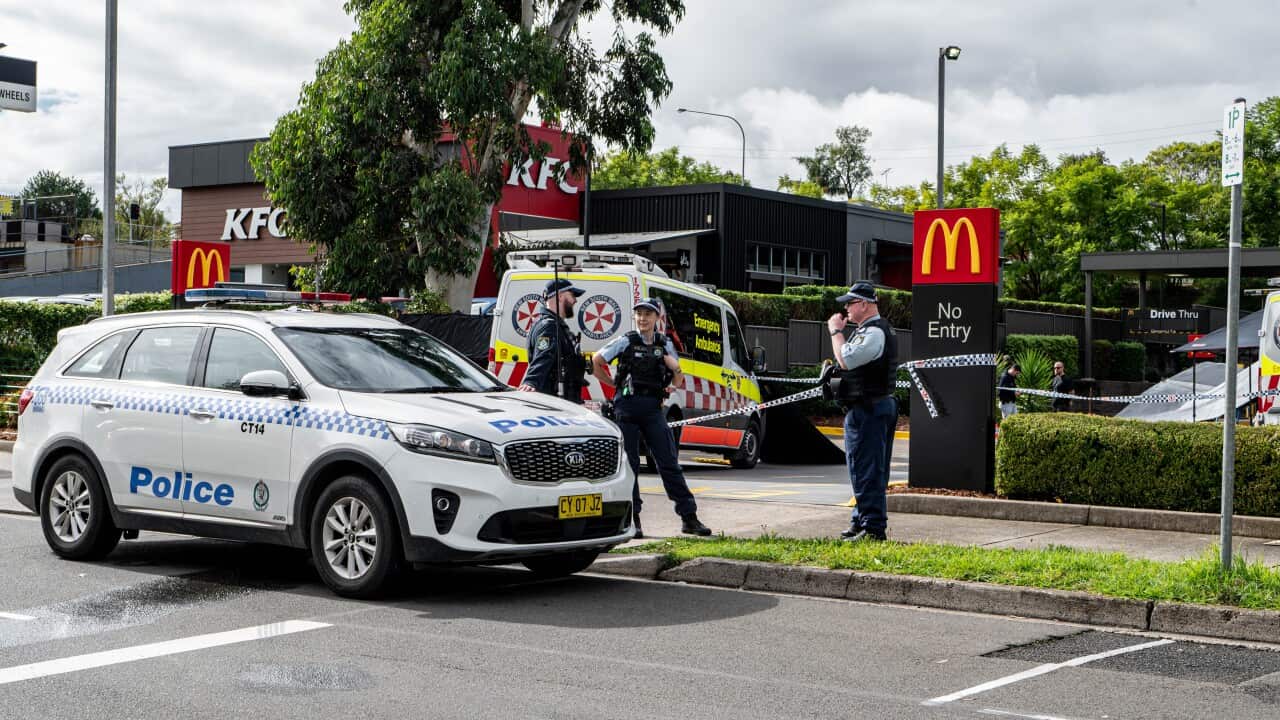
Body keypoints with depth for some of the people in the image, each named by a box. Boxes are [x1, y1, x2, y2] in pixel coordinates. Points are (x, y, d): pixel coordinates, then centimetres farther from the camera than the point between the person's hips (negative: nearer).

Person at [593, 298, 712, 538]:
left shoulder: (664, 344, 10)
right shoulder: (625, 342, 0)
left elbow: (678, 377, 18)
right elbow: (596, 361, 7)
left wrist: (674, 385, -4)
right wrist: (614, 384, 6)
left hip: (653, 408, 2)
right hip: (627, 406, -2)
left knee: (669, 462, -1)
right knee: (629, 464, 1)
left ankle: (689, 517, 0)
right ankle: (632, 519, 8)